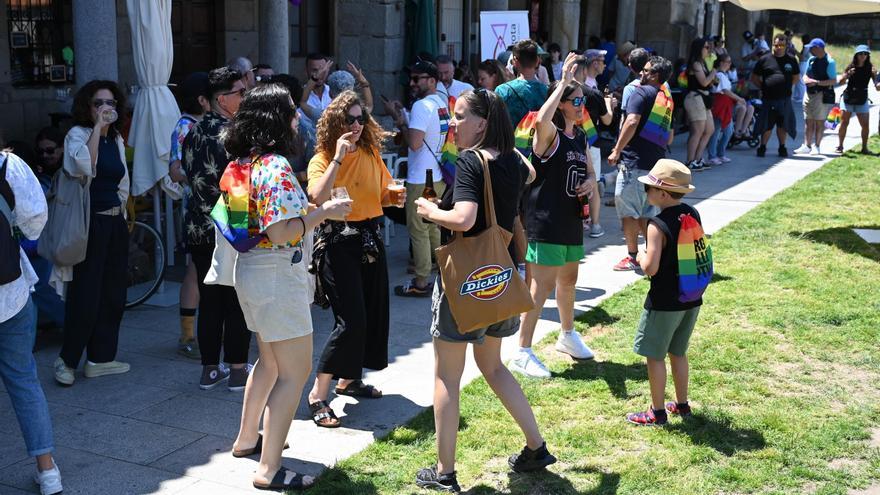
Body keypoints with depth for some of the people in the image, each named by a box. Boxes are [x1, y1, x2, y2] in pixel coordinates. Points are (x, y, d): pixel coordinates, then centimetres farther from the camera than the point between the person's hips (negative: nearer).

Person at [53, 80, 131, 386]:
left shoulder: (116, 139, 14)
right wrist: (98, 126, -23)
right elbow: (86, 165, -28)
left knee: (113, 295, 10)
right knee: (85, 296, -6)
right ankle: (67, 359, 9)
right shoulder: (77, 134, -6)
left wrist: (122, 216, 17)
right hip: (89, 223, -7)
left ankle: (100, 358, 20)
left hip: (115, 223, 7)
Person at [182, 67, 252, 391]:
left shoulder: (192, 132, 7)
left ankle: (209, 370, 19)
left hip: (198, 228, 7)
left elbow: (189, 175, 14)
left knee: (209, 300, 12)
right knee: (237, 302, 4)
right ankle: (237, 370, 12)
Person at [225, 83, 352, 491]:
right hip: (276, 276, -10)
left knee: (271, 360, 25)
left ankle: (248, 438, 38)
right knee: (295, 371, -2)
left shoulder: (244, 161, 7)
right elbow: (280, 233, -28)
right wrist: (325, 211, -18)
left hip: (252, 270, 10)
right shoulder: (276, 166, -22)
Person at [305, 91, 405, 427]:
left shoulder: (372, 154, 7)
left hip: (370, 240, 7)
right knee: (350, 320, -13)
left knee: (373, 311, 12)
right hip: (338, 243, -7)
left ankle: (349, 379, 32)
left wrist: (395, 198, -1)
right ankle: (318, 395, -4)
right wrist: (338, 157, -26)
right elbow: (318, 198, -29)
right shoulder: (322, 160, -9)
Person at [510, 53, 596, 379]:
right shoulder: (549, 134, -14)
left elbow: (588, 171, 23)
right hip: (545, 221, -8)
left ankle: (567, 335, 42)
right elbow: (541, 120, -39)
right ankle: (522, 353, 1)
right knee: (542, 286, -8)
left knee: (568, 279, 22)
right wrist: (563, 82, -33)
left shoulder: (581, 137, 11)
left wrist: (590, 183, -1)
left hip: (571, 219, 8)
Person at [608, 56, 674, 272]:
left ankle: (632, 257, 3)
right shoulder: (667, 99, 18)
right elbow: (669, 138, 21)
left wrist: (617, 150, -14)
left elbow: (632, 122, -20)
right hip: (656, 163, 8)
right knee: (645, 212, 16)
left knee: (627, 209, 0)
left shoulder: (641, 92, -6)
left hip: (634, 160, -8)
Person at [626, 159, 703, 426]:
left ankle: (657, 411, 14)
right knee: (678, 353, 21)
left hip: (664, 303, -8)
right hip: (691, 299, 8)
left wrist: (641, 256, -4)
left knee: (655, 356, 6)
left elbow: (651, 268, -24)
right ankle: (682, 405, 31)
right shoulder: (692, 214, 2)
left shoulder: (658, 225, -21)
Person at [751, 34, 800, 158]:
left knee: (782, 124, 9)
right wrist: (764, 87, 2)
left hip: (785, 99, 2)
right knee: (766, 125, 0)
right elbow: (754, 78, 9)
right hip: (768, 98, -2)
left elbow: (796, 77, 19)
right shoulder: (765, 59, 3)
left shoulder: (791, 60, 9)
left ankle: (782, 147, 20)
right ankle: (762, 147, 12)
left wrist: (787, 87, 7)